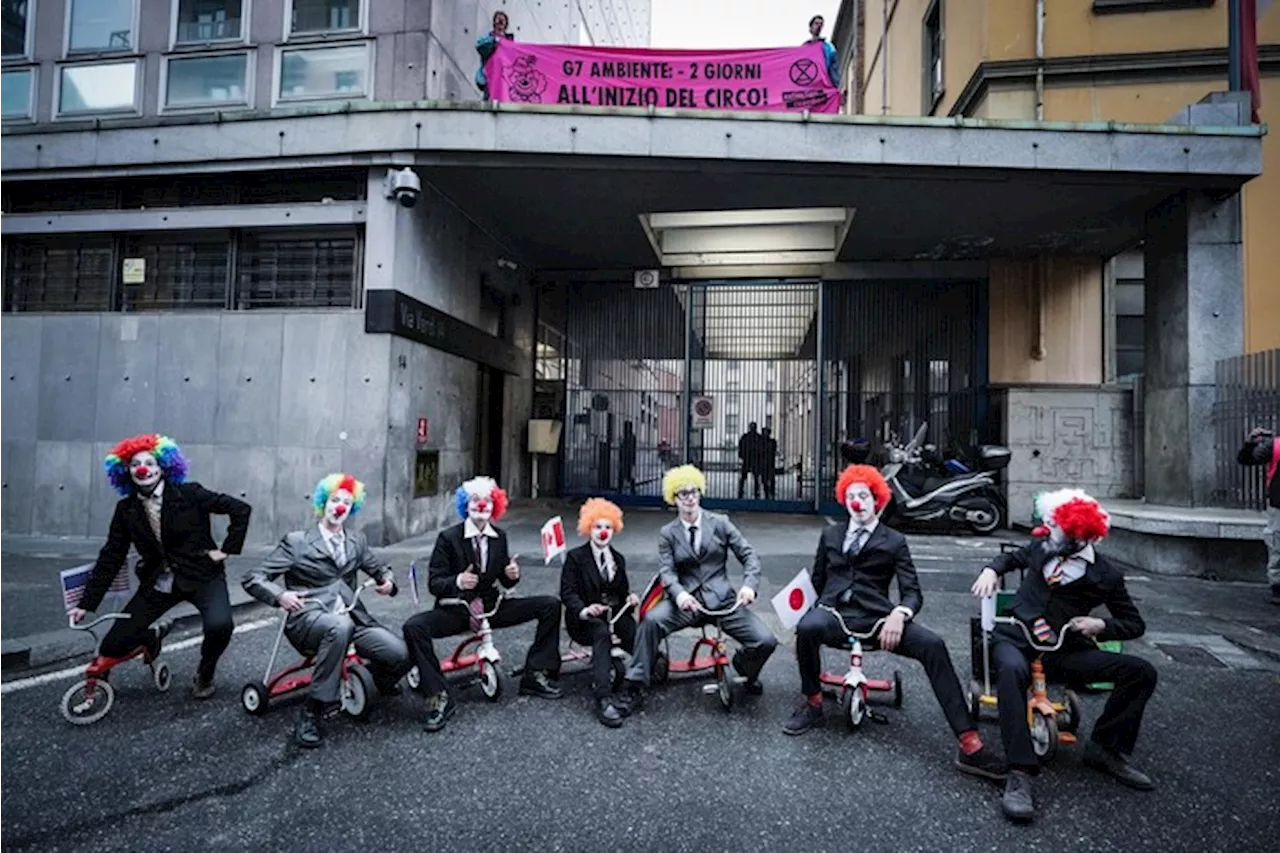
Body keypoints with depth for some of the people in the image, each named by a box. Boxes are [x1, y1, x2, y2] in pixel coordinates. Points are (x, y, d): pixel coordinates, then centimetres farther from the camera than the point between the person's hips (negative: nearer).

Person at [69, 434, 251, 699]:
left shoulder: (189, 494, -11)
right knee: (112, 646, -4)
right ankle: (153, 634, 33)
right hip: (158, 584, 4)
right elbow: (110, 558, 3)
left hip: (202, 576, -4)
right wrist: (86, 603, 0)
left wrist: (226, 549, -11)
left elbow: (241, 509, -11)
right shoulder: (126, 509, 0)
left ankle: (205, 673, 5)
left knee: (219, 625, -30)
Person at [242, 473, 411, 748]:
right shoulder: (297, 541, 4)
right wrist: (279, 594, -19)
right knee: (340, 626, -41)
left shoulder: (357, 541, 17)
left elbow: (378, 569, 29)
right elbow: (251, 578, 2)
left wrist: (388, 579, 4)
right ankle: (312, 713, -26)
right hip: (308, 619, -4)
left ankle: (375, 676, 19)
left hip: (353, 619, 4)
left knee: (400, 654, -20)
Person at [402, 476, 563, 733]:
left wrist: (512, 574, -14)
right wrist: (457, 582, -31)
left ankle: (535, 675, 1)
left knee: (550, 605, -9)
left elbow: (505, 582, 10)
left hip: (491, 606, 3)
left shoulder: (500, 536, 2)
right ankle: (439, 697, -20)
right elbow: (433, 583, -10)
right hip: (455, 610, -3)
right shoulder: (448, 538, -10)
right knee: (413, 627, -32)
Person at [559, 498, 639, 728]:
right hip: (585, 619, -5)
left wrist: (630, 597, -2)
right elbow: (567, 592, -6)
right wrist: (583, 610, -26)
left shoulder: (618, 558, 18)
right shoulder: (575, 556, 2)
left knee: (636, 634, -29)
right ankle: (603, 699, -46)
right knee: (601, 633, -39)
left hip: (614, 614, 5)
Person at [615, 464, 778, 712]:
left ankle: (744, 667, 22)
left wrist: (749, 584, -16)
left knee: (765, 641, -16)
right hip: (687, 600, 0)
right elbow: (666, 570, -4)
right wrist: (679, 593, -26)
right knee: (651, 620, -30)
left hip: (721, 599, 1)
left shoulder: (720, 523, 6)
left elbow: (749, 554, 4)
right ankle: (634, 687, -15)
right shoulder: (667, 533, 6)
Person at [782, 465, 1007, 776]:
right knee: (807, 627, -36)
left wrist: (899, 615, -19)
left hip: (875, 617, 0)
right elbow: (817, 582, 24)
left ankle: (969, 745, -27)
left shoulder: (894, 541, 14)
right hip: (834, 613, 0)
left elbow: (913, 591, 4)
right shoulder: (830, 535, 21)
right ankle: (812, 703, -10)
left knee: (932, 645, -28)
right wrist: (807, 612, 8)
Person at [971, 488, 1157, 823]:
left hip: (1064, 651, 1)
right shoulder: (1039, 548, 4)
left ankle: (1105, 748, 2)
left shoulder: (1105, 575, -1)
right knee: (1012, 670, -39)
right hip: (1015, 637, -1)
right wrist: (991, 570, 6)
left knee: (1141, 672, -15)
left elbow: (1135, 624, 9)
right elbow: (1011, 558, 27)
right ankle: (1020, 773, -38)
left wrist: (1101, 626, -11)